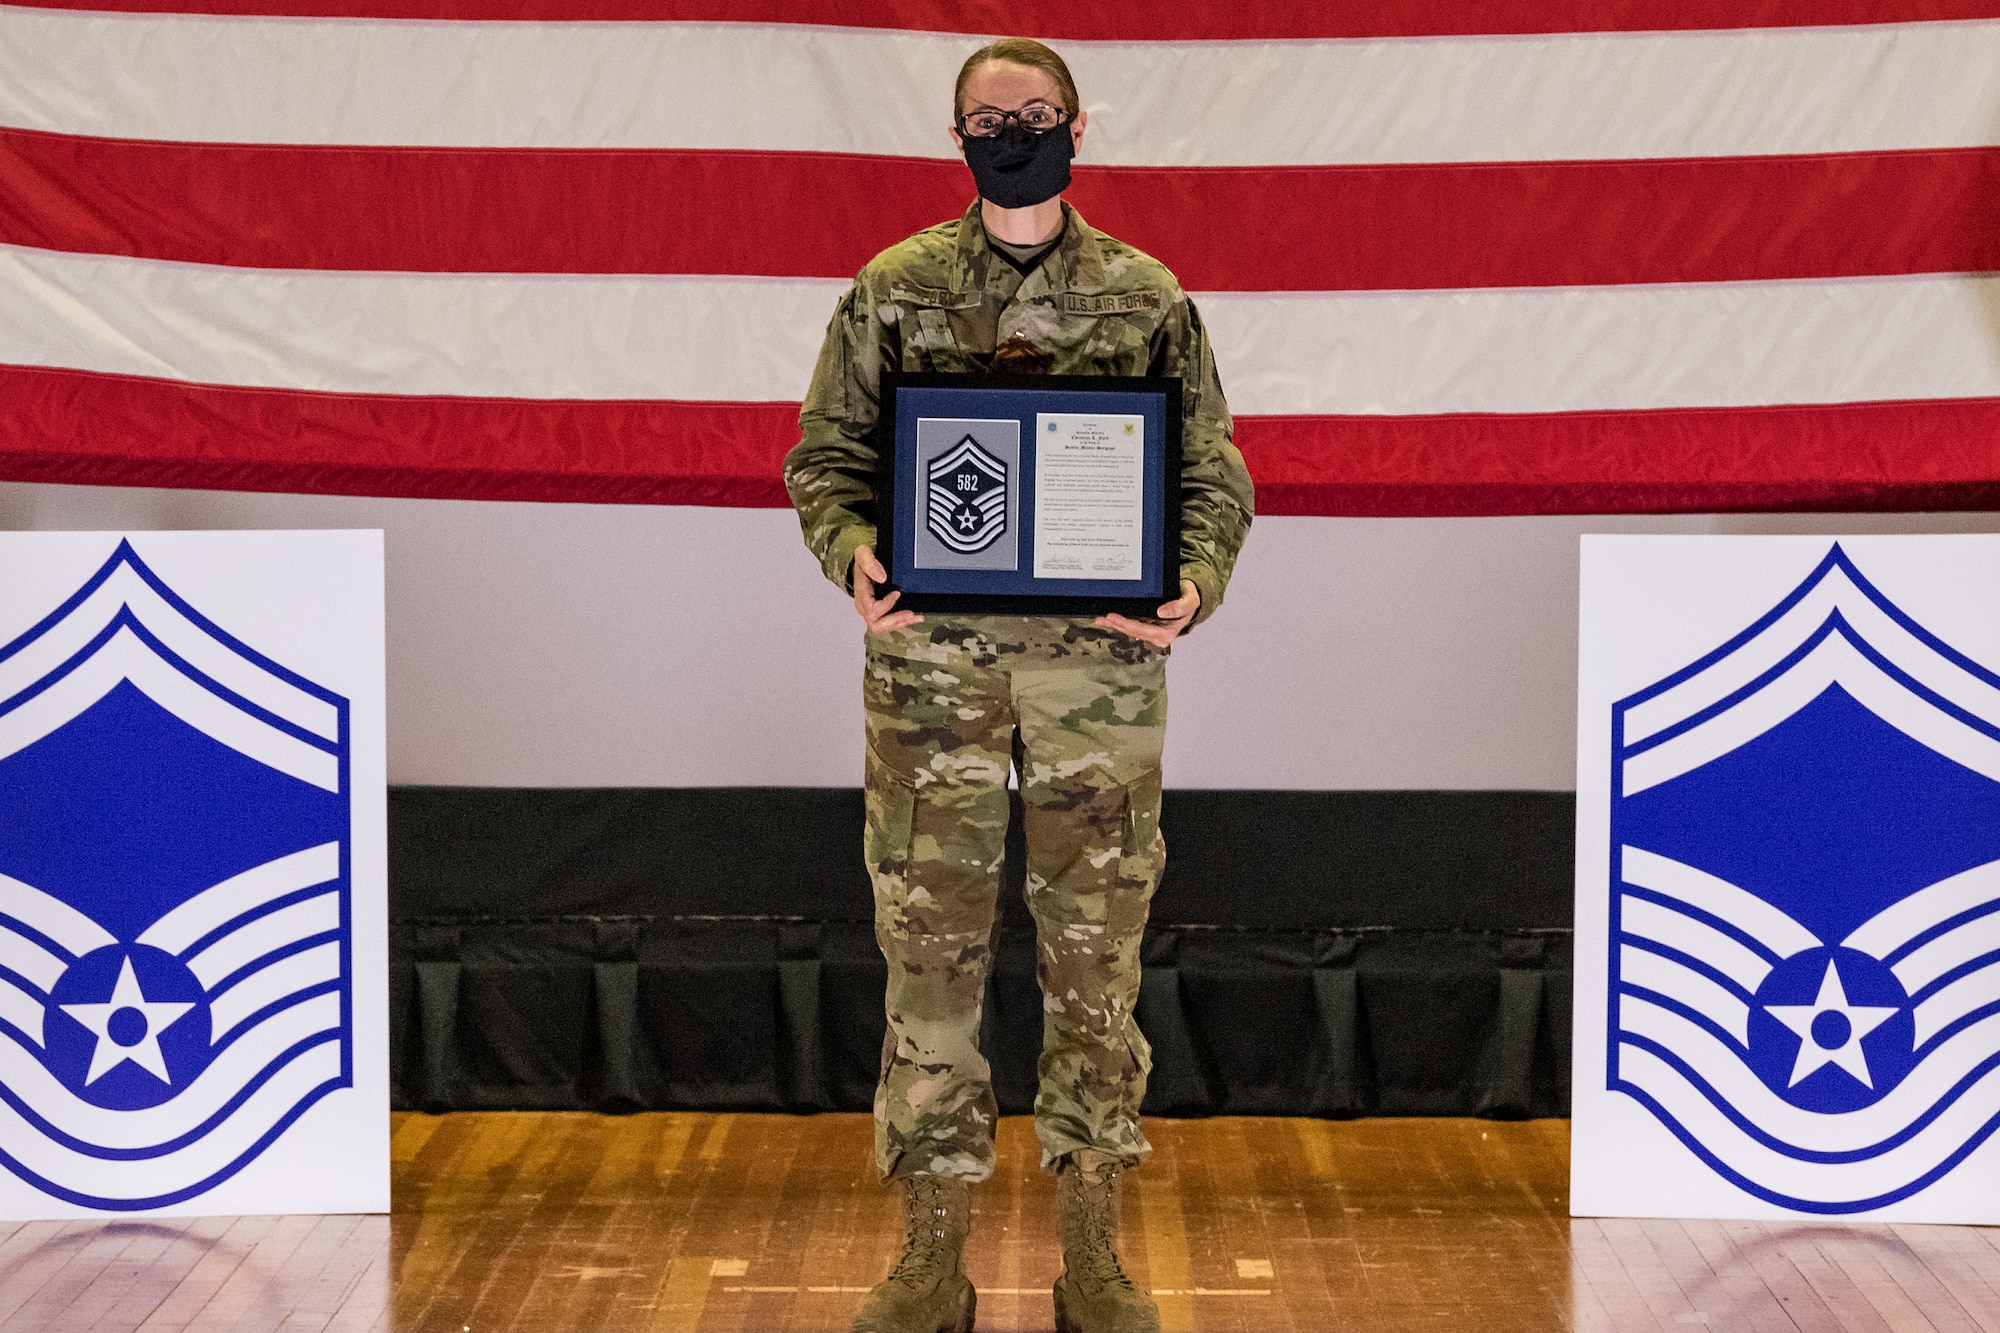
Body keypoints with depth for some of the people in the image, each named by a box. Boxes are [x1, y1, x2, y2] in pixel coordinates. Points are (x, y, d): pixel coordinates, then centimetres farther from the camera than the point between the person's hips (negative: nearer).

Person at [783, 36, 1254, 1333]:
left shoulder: (1147, 297, 7)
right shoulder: (893, 289, 7)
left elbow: (1214, 472, 7)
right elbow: (825, 453, 7)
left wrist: (1194, 581, -12)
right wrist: (854, 550, -13)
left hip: (1101, 659, 0)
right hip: (931, 656, 0)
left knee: (1097, 947, 4)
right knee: (932, 943, 2)